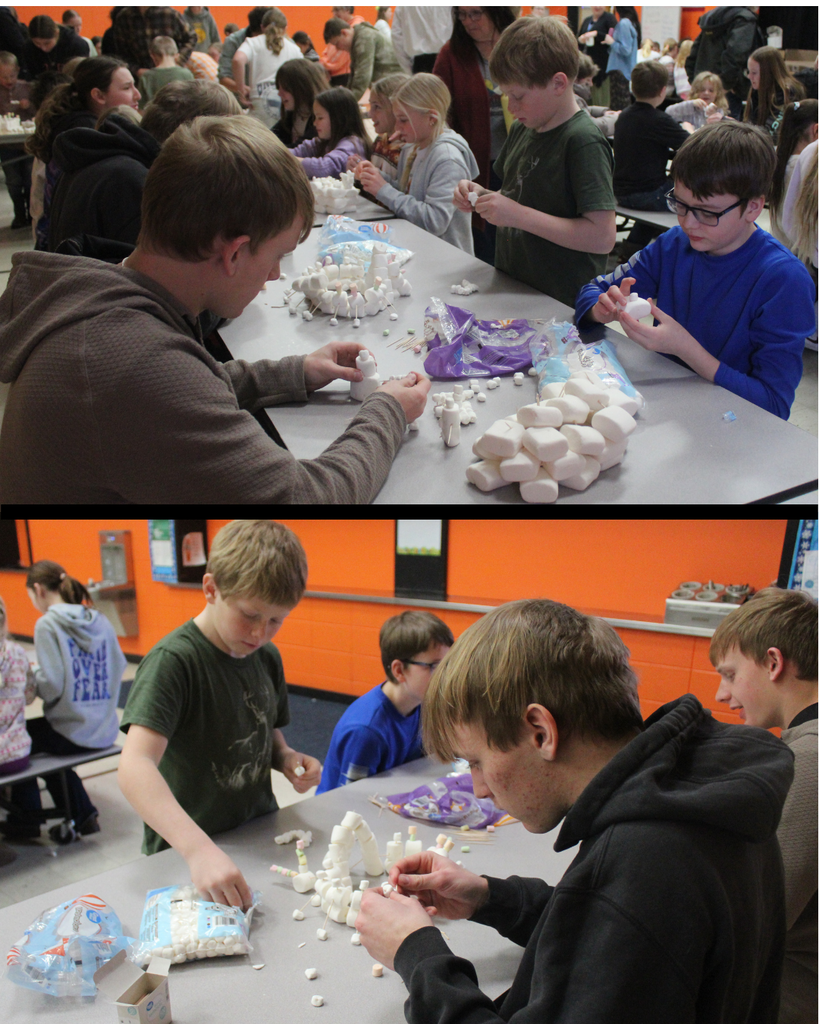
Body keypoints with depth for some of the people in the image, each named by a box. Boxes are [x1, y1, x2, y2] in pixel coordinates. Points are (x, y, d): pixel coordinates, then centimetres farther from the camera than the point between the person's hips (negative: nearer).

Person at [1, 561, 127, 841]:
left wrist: (30, 676, 0)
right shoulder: (100, 621, 3)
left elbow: (52, 686, -19)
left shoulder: (47, 625, -15)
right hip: (105, 731, 6)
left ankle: (25, 821, 33)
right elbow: (119, 668, 10)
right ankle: (81, 814, 31)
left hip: (74, 733, -6)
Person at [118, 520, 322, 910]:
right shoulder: (174, 661, -17)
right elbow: (135, 767, -29)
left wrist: (286, 758, -2)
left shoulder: (267, 657, 5)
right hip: (184, 858, -5)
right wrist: (199, 849, -41)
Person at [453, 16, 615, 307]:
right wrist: (482, 196, -1)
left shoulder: (584, 143, -18)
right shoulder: (522, 129, 6)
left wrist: (519, 215, -26)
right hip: (511, 292, 7)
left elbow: (602, 237, -24)